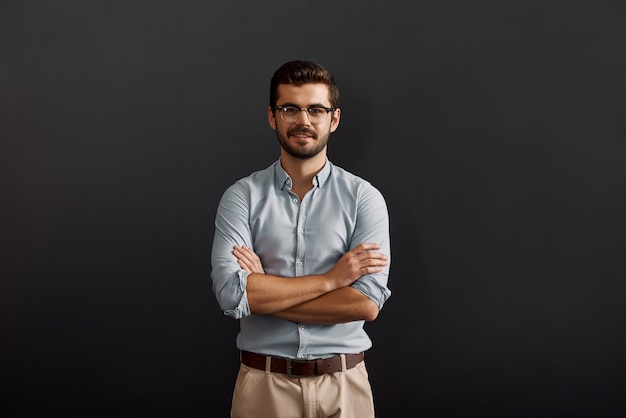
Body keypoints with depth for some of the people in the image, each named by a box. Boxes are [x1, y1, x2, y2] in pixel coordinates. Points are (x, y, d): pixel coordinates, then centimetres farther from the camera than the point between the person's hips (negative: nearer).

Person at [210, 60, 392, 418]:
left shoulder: (364, 198, -4)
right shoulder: (242, 197, -3)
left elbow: (367, 303, -15)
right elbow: (231, 293, -16)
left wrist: (265, 292, -14)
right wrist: (331, 278, -14)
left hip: (344, 386, 0)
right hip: (263, 385, 0)